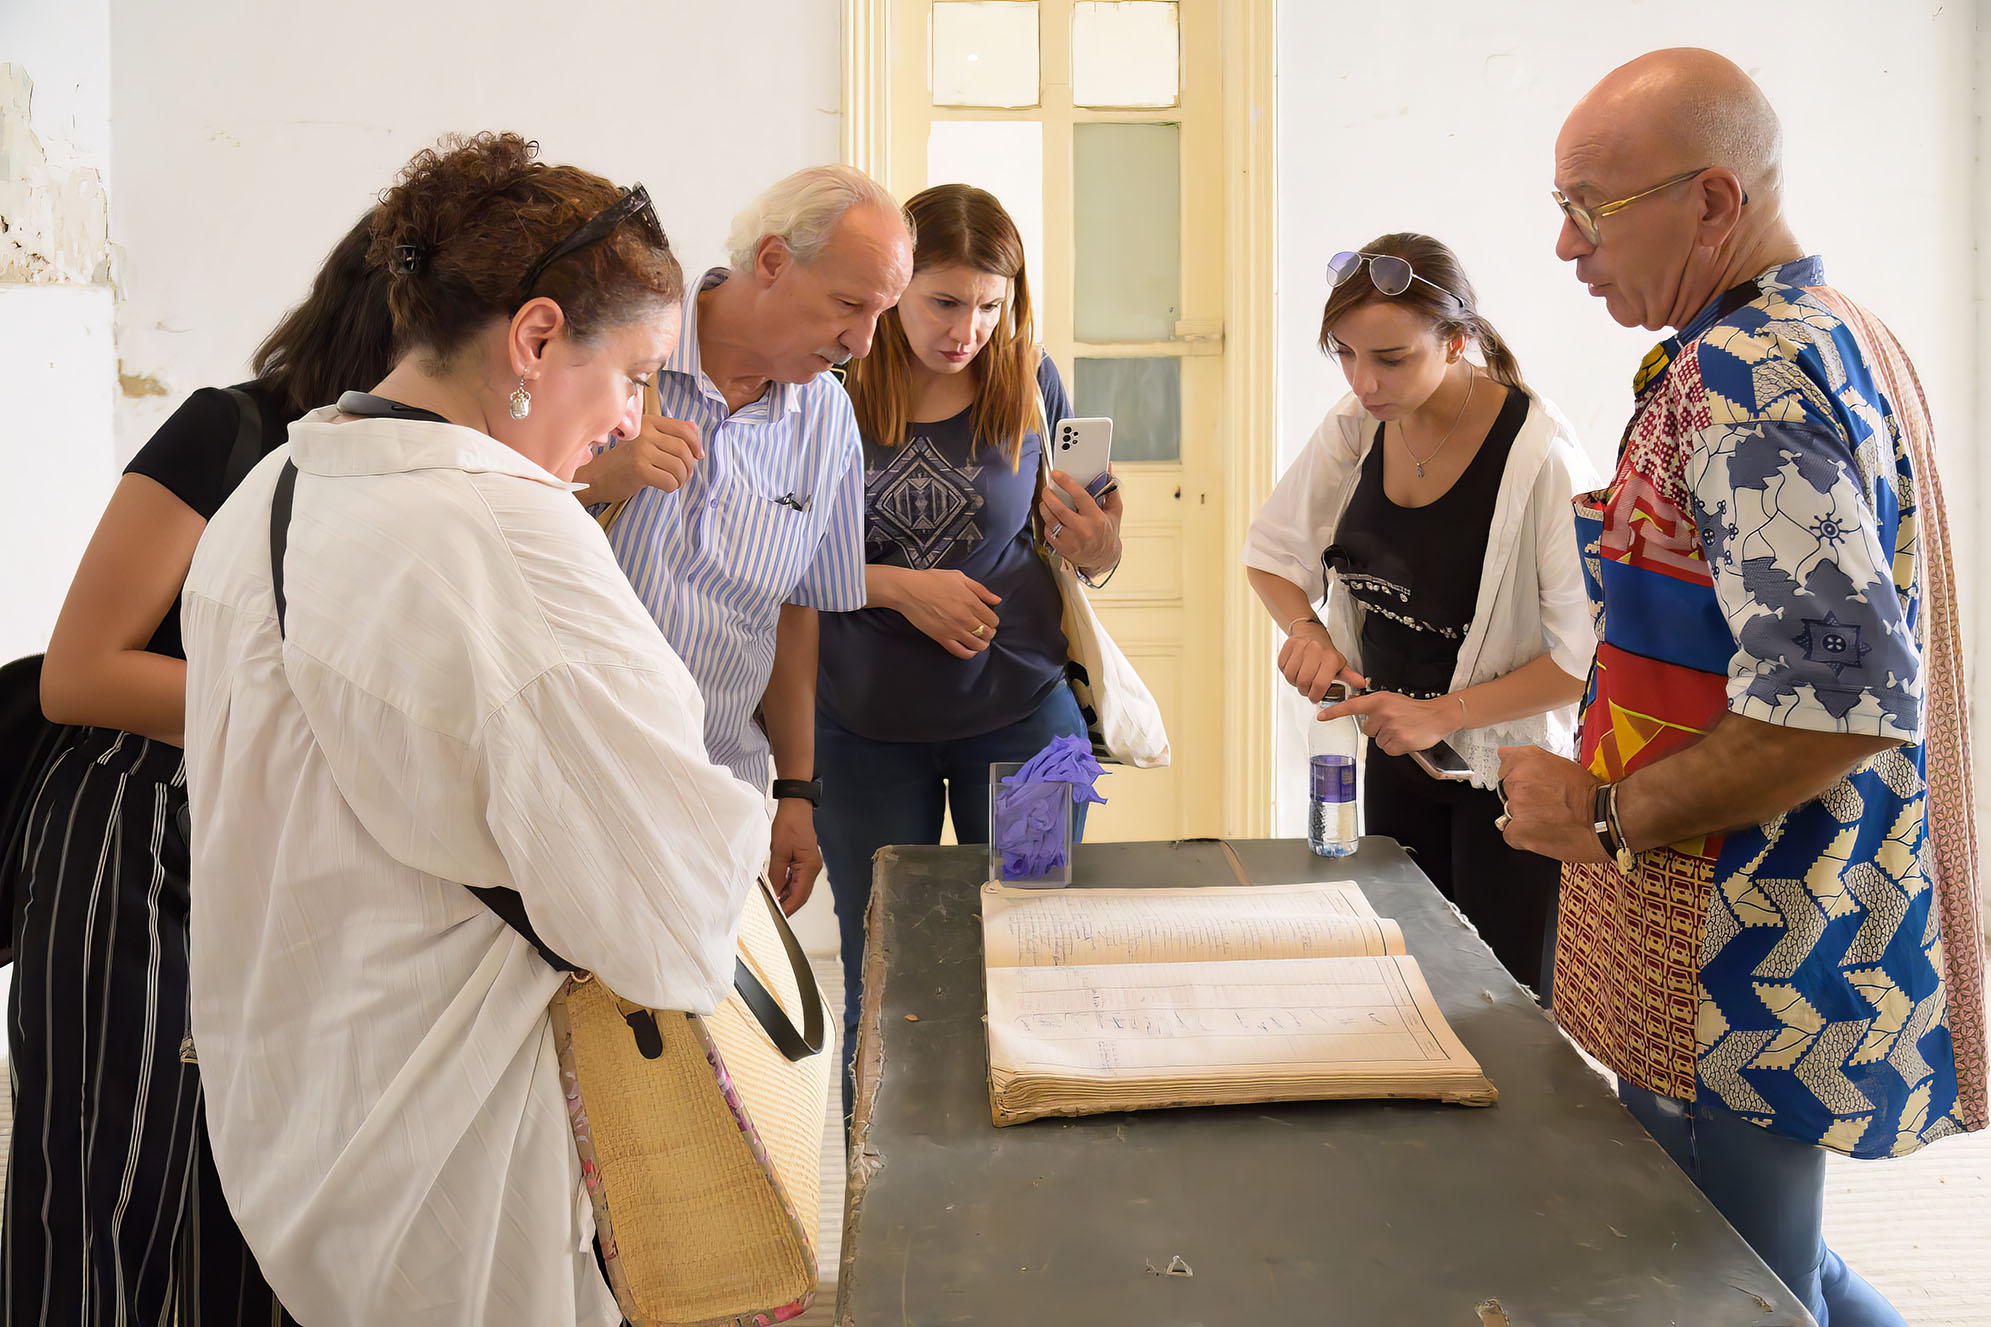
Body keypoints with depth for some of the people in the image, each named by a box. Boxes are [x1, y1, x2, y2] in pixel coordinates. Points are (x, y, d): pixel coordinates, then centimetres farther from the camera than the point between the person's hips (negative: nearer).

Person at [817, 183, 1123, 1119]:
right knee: (881, 985, 11)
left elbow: (1080, 555, 6)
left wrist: (1099, 547, -16)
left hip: (1019, 713, 1)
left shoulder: (1030, 383, -2)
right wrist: (900, 586, -16)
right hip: (865, 725, -1)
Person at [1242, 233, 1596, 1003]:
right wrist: (1306, 630, -11)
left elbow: (1588, 652, -21)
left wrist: (1444, 715, -24)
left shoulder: (1538, 455, -23)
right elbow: (1272, 551, 8)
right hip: (1394, 752, 6)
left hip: (1506, 765, -6)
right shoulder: (1356, 426, -5)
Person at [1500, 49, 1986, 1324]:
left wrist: (1606, 813, -19)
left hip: (1744, 963, -10)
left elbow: (1836, 697, -30)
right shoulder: (1844, 334, 11)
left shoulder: (1740, 378, -21)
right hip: (1816, 931, 10)